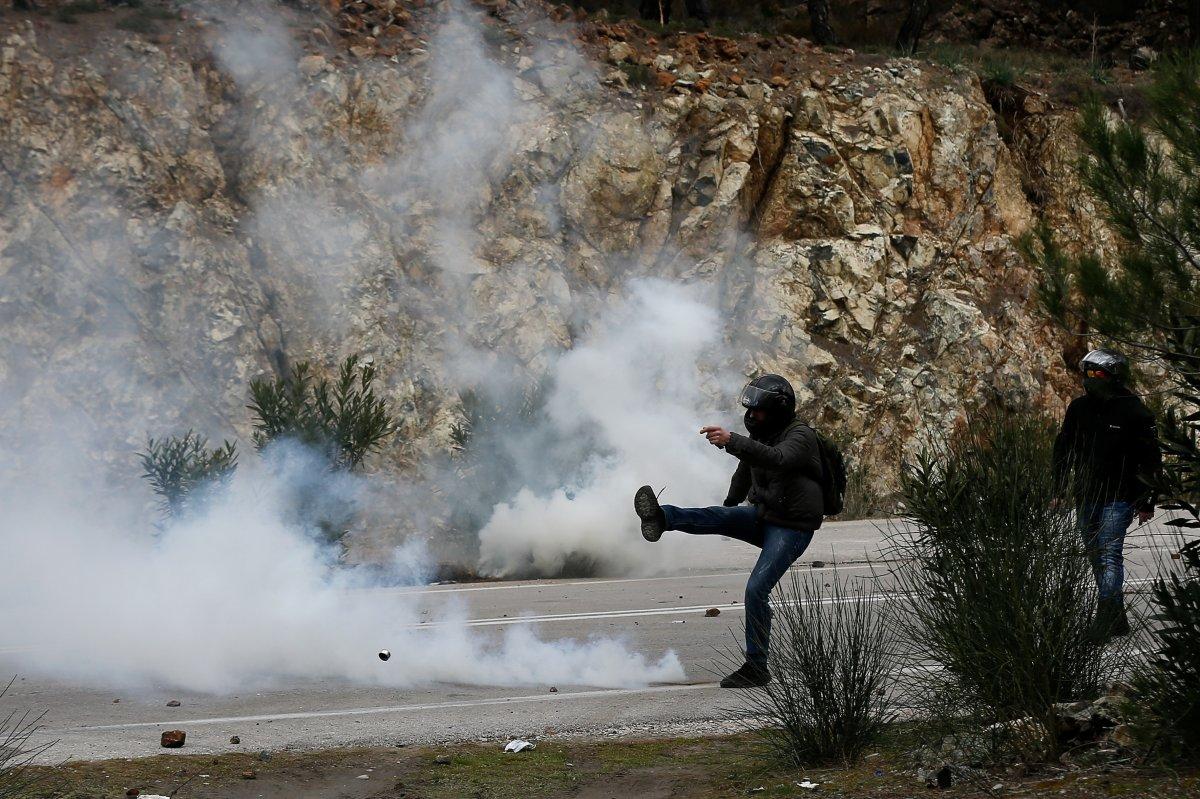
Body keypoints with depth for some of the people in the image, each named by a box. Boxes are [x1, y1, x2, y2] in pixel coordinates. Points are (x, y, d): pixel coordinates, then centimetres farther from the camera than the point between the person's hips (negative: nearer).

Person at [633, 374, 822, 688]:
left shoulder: (800, 437, -18)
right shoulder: (761, 435, 8)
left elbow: (776, 459, -41)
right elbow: (745, 473, 28)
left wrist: (731, 441, -53)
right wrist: (731, 505, 45)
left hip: (791, 529, -7)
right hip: (762, 516, 7)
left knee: (756, 589, -19)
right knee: (718, 516, -21)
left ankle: (756, 668, -12)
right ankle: (660, 517, -47)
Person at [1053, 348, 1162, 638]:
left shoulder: (1133, 411, -8)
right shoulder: (1078, 408, 7)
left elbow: (1150, 461, -4)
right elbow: (1063, 450, 17)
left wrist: (1147, 502, -6)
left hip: (1118, 497, -6)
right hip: (1085, 499, 6)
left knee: (1109, 555, -15)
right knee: (1096, 556, 10)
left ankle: (1109, 615, -17)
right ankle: (1114, 617, 19)